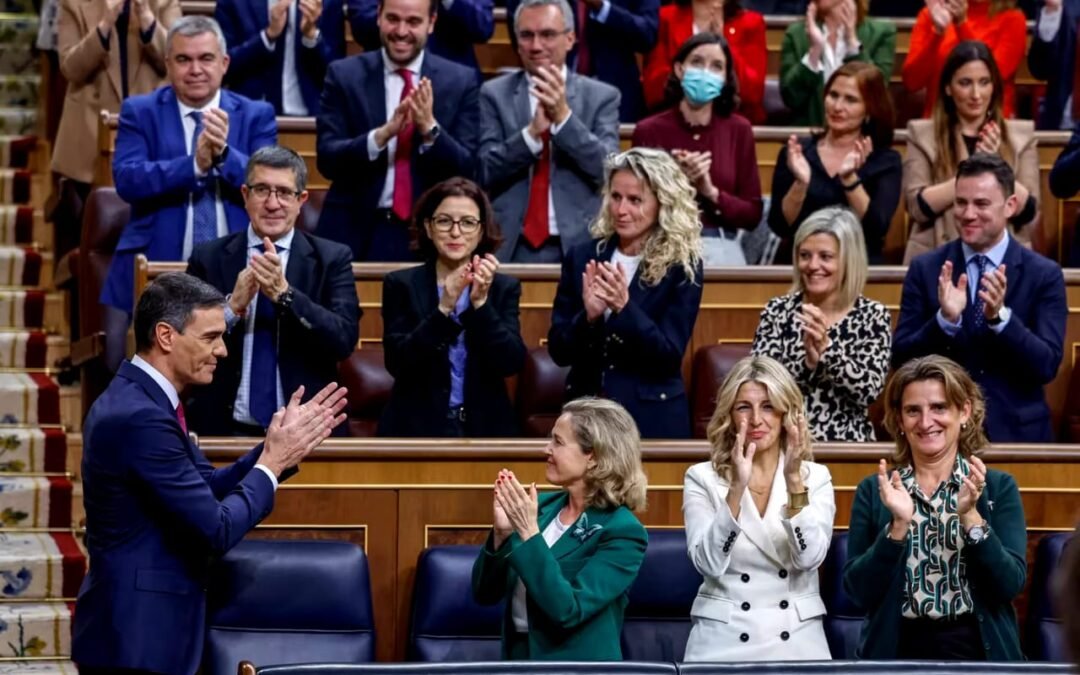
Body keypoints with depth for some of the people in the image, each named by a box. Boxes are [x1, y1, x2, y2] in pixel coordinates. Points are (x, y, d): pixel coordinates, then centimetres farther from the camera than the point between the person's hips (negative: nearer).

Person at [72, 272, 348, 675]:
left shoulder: (136, 399, 9)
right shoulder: (141, 418, -22)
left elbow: (209, 490, 13)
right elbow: (217, 530, -22)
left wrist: (282, 446, 4)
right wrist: (272, 463, -9)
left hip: (140, 626, 10)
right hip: (137, 636, -10)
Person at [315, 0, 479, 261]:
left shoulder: (461, 81, 1)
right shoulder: (344, 75, 1)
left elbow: (469, 170, -3)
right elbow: (327, 159, -7)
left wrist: (430, 128, -20)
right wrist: (383, 134, -22)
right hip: (355, 232, 0)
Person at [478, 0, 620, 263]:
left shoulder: (601, 96, 4)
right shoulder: (494, 94, 6)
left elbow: (608, 171, -6)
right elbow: (486, 172, -2)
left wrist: (564, 116, -17)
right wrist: (532, 131, -17)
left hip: (579, 246, 0)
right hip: (511, 247, 0)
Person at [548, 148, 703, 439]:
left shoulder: (682, 267, -6)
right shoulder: (582, 258, 2)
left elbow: (670, 356, -11)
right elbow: (558, 351, 1)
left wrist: (624, 308, -24)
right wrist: (588, 316, -18)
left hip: (653, 419, -3)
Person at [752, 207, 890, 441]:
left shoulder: (873, 316, 3)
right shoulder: (778, 310, 6)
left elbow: (869, 392, -7)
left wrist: (826, 347, -18)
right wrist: (807, 360, -16)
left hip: (845, 443, -1)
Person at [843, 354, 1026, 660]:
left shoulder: (999, 487, 3)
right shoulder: (873, 491, 4)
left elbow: (1010, 585, -6)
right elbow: (859, 591, -3)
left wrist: (970, 516, -16)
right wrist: (898, 525, -15)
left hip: (978, 652, 0)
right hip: (896, 654, 0)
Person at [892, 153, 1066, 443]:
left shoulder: (1045, 275, -3)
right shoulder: (925, 269, 0)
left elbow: (1047, 366, -10)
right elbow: (900, 358, -5)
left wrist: (1000, 316, -23)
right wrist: (945, 319, -21)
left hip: (1016, 431, -1)